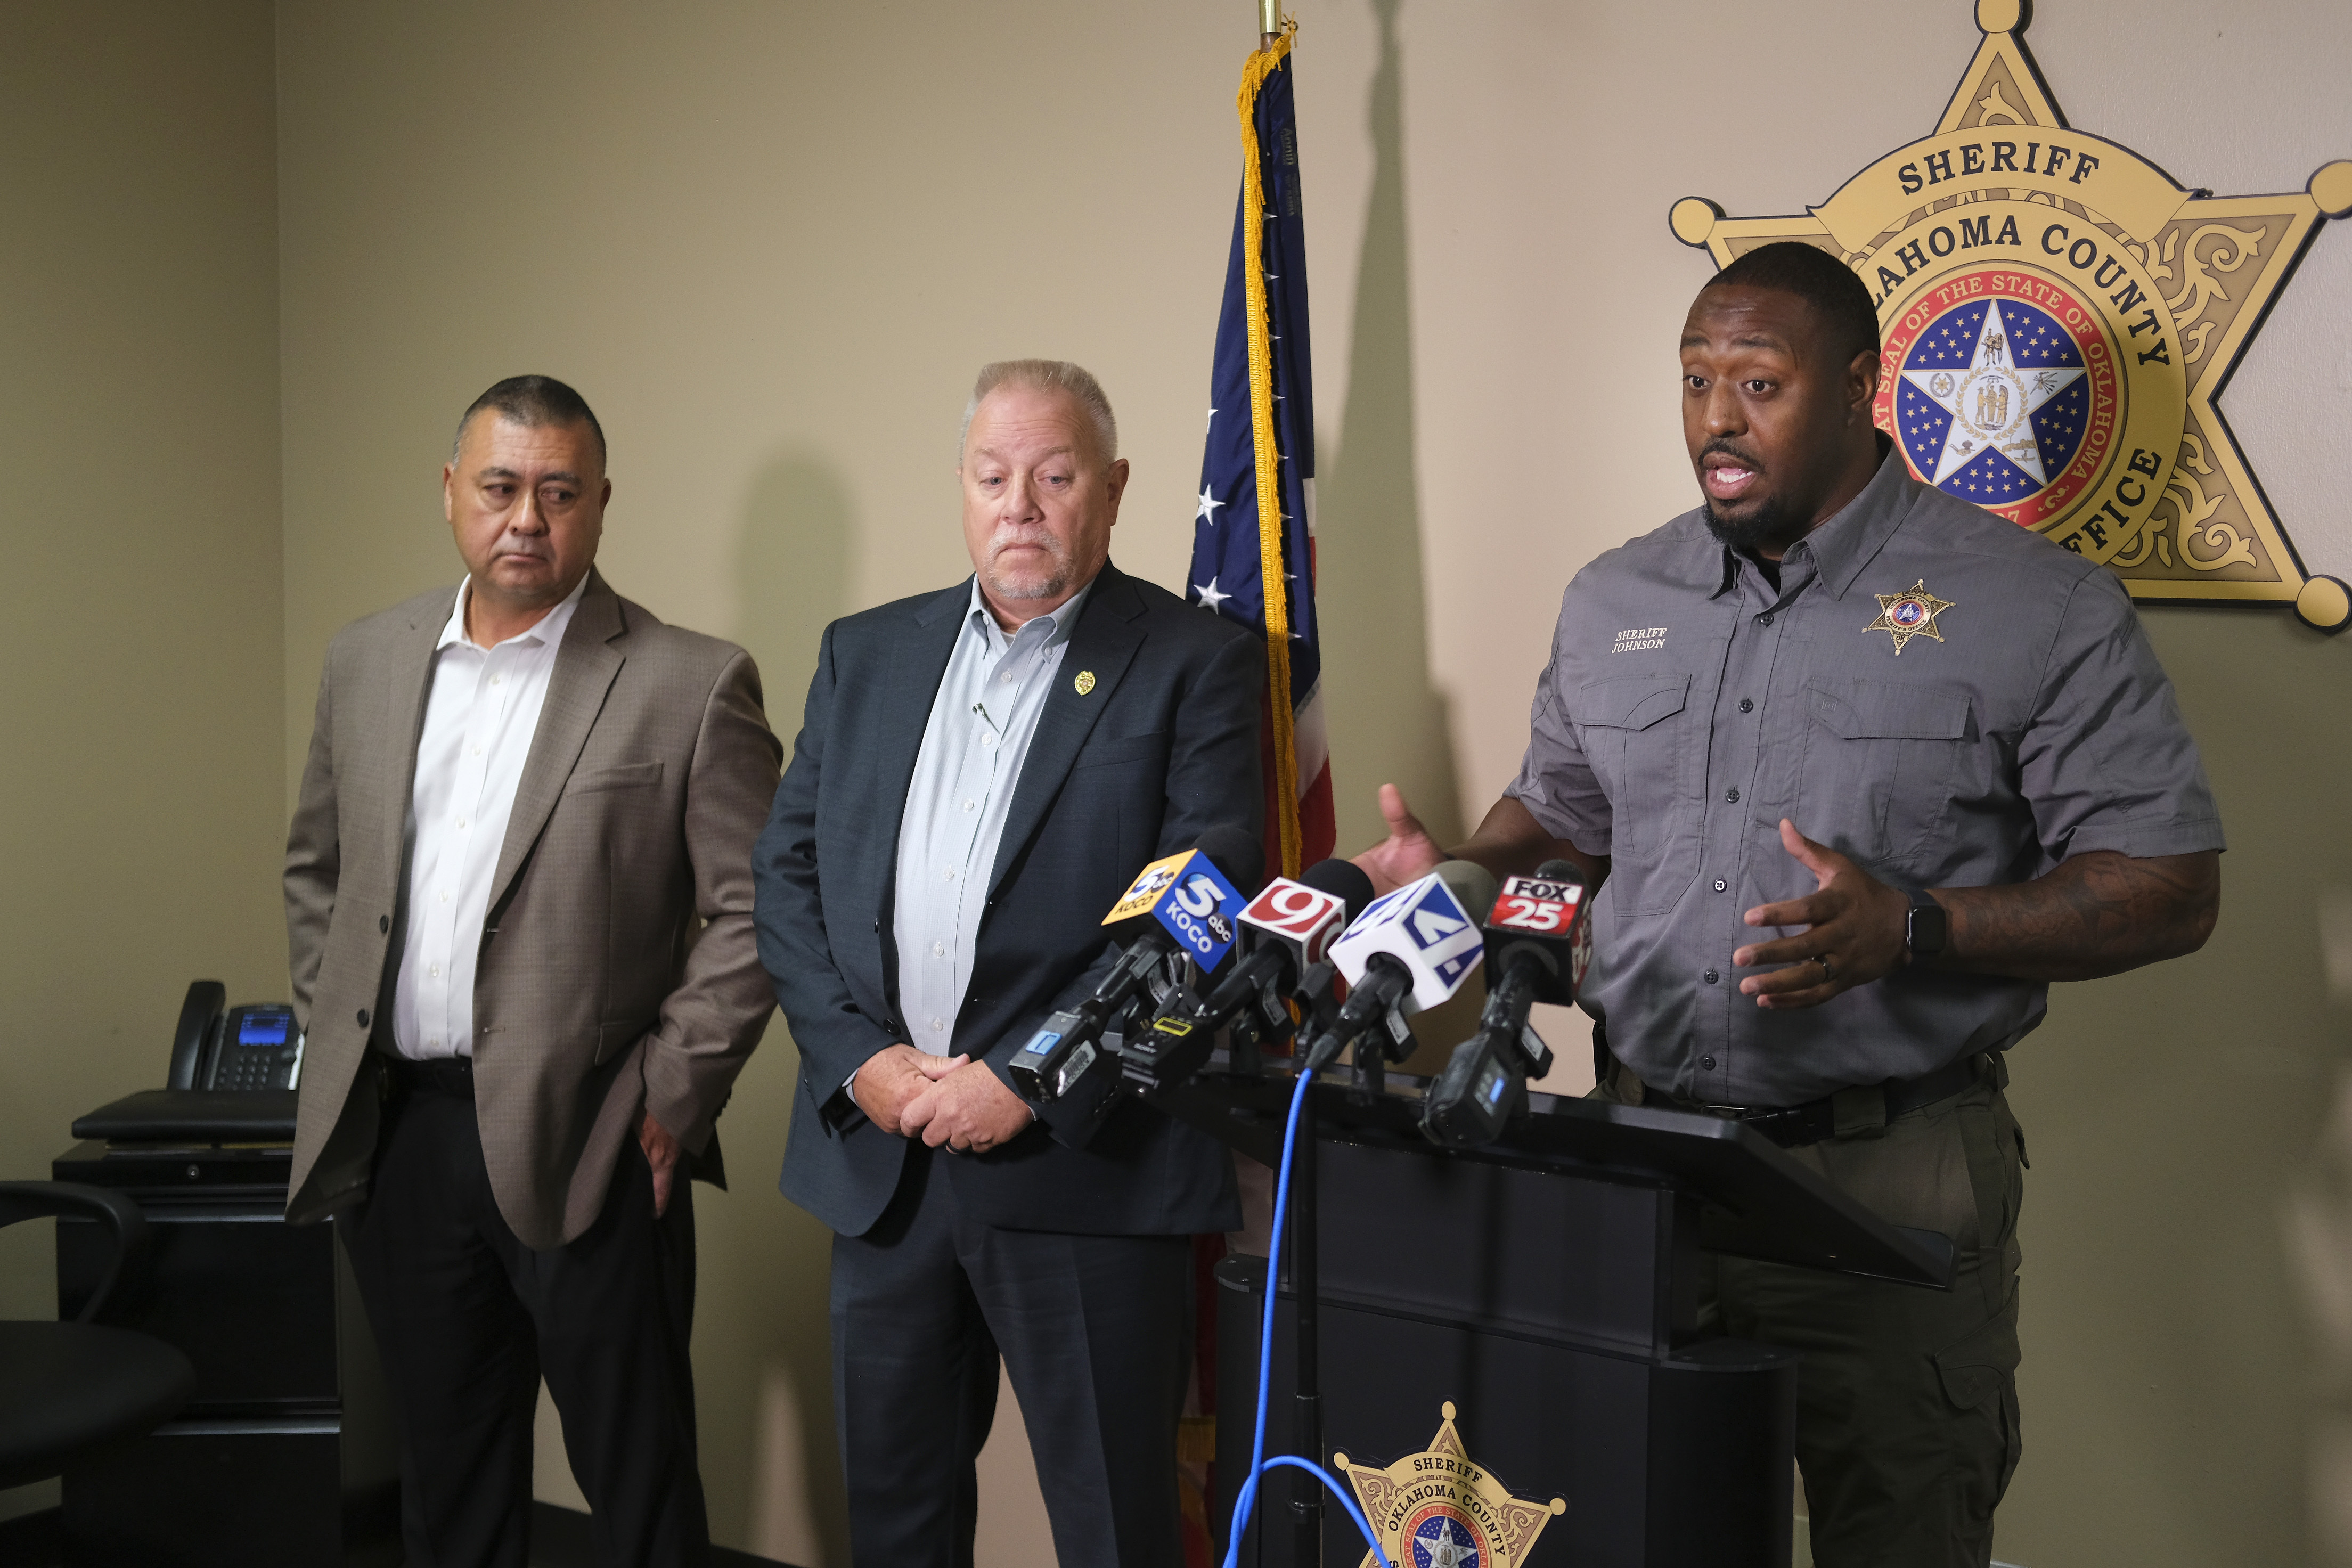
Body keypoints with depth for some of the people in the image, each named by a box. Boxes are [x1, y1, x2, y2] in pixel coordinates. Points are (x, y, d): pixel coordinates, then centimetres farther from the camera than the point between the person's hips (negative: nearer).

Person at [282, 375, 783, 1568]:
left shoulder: (692, 685, -8)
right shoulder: (367, 661, 9)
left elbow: (756, 910, -9)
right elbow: (315, 866, 19)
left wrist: (672, 1095, -12)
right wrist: (330, 1032, 11)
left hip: (582, 1147, -4)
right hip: (392, 1136, 5)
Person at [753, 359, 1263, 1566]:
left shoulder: (1195, 666, -3)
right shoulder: (866, 653, 12)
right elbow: (788, 871, 10)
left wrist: (1029, 1079, -15)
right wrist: (858, 1057, -4)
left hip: (1083, 1165, -4)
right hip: (879, 1159, 5)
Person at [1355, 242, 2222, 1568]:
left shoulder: (2040, 609, -6)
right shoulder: (1615, 601, 10)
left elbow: (2172, 888, -8)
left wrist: (1910, 929, -21)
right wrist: (1461, 879, 0)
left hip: (1889, 1174, -4)